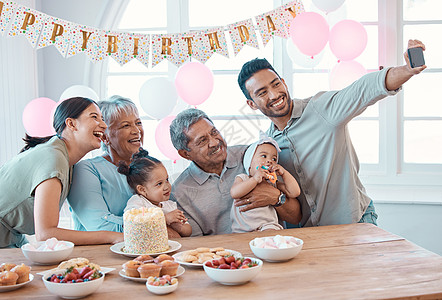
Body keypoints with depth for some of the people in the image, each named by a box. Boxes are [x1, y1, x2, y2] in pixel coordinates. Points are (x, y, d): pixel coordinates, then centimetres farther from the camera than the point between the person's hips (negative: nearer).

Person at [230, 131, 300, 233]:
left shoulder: (273, 183, 18)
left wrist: (284, 173, 4)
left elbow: (294, 193, 9)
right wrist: (255, 179, -17)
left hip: (267, 226, 0)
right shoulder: (242, 178, 11)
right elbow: (234, 193, -11)